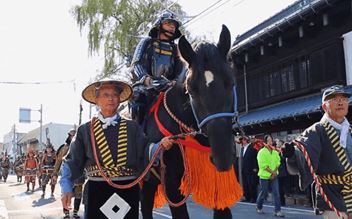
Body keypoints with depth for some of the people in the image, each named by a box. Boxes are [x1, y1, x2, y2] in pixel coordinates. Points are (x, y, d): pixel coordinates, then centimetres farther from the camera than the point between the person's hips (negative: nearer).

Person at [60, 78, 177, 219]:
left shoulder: (132, 127, 7)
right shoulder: (85, 130, 6)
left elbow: (145, 150, -5)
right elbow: (73, 162, 5)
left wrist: (160, 146, -25)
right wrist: (66, 188, -4)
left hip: (128, 190, 1)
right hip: (96, 191, -1)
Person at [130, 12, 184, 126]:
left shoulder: (176, 49, 24)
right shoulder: (147, 43, 17)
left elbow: (180, 70, 13)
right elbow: (137, 63, 3)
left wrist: (176, 81, -12)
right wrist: (145, 78, -17)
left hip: (168, 87, 2)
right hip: (146, 87, -2)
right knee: (138, 97, -33)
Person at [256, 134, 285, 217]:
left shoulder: (275, 152, 6)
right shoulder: (262, 152, -10)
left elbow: (277, 163, 6)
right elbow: (263, 165, -15)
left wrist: (274, 172, -7)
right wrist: (272, 172, -14)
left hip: (274, 175, 4)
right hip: (264, 175, -4)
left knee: (276, 192, -4)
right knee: (263, 193, 7)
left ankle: (277, 211, 1)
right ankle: (259, 207, 30)